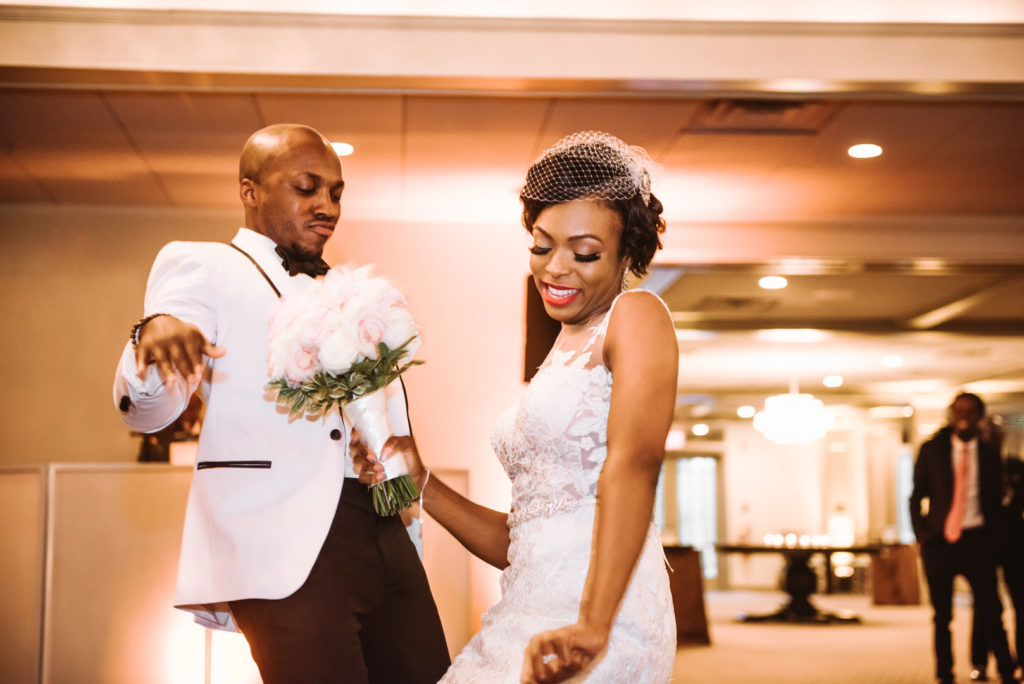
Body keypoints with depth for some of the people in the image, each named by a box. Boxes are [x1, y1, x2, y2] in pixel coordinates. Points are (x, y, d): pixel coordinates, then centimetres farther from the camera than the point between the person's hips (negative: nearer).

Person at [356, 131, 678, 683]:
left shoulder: (635, 316, -3)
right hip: (529, 615, 7)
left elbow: (635, 461, -21)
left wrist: (591, 627, -30)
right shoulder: (558, 363, 20)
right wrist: (416, 482, 9)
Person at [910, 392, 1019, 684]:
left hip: (977, 541, 0)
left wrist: (993, 538, 1)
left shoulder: (990, 454, 6)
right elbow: (916, 497, 7)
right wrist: (921, 535, -2)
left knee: (990, 612, -4)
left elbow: (996, 499, 12)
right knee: (941, 616, 5)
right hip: (939, 540, 0)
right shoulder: (932, 450, 4)